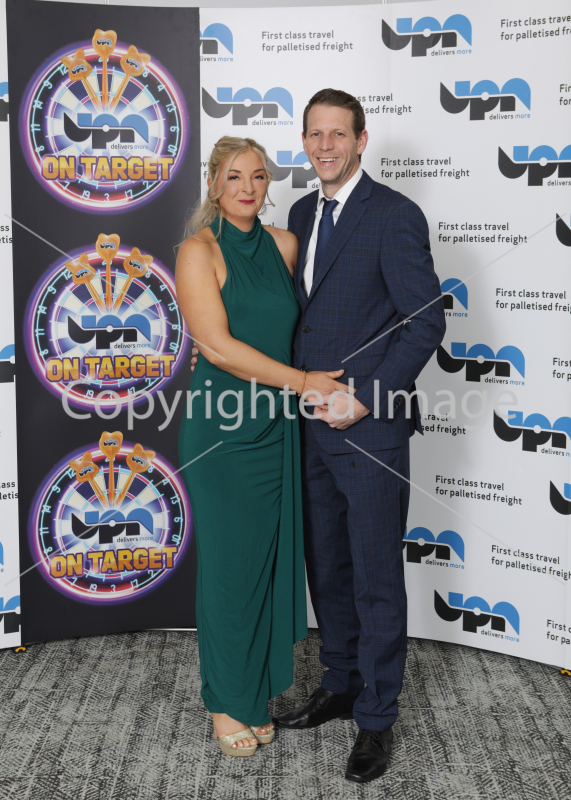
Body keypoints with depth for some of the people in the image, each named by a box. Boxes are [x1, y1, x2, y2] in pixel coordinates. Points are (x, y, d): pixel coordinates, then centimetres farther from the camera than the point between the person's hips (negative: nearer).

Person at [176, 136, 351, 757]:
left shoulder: (283, 244, 9)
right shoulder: (199, 251, -9)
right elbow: (217, 345, -17)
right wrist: (303, 381, -15)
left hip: (276, 424, 5)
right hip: (222, 427, -5)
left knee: (271, 557, 11)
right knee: (230, 561, 3)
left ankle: (257, 691, 29)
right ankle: (227, 703, 22)